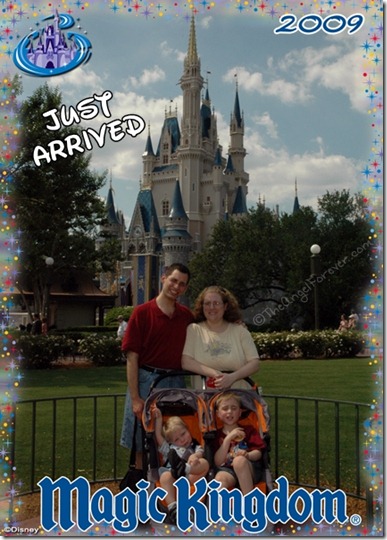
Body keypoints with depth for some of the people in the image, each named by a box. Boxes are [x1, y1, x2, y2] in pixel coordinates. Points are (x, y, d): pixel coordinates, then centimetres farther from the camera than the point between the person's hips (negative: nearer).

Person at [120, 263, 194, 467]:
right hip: (147, 381, -3)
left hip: (177, 384, 4)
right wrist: (135, 398, -12)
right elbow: (132, 357, -7)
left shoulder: (187, 316, 8)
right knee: (143, 446, 5)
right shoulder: (142, 312, -4)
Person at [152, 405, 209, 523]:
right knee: (165, 476, -37)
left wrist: (195, 456, -20)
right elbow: (158, 437, 24)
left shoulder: (195, 447, 29)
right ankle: (172, 507, -51)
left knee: (204, 463, -28)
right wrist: (158, 419, 20)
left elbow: (200, 453, 6)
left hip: (192, 475, 0)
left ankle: (184, 469, -57)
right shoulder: (169, 448, 36)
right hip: (171, 472, 1)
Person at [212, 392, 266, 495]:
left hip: (249, 470, 0)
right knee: (219, 478, -35)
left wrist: (247, 455, -18)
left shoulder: (248, 430, 15)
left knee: (239, 460, -35)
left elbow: (258, 453, 6)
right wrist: (228, 438, -9)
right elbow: (218, 462, 0)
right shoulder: (217, 434, 12)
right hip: (227, 470, 0)